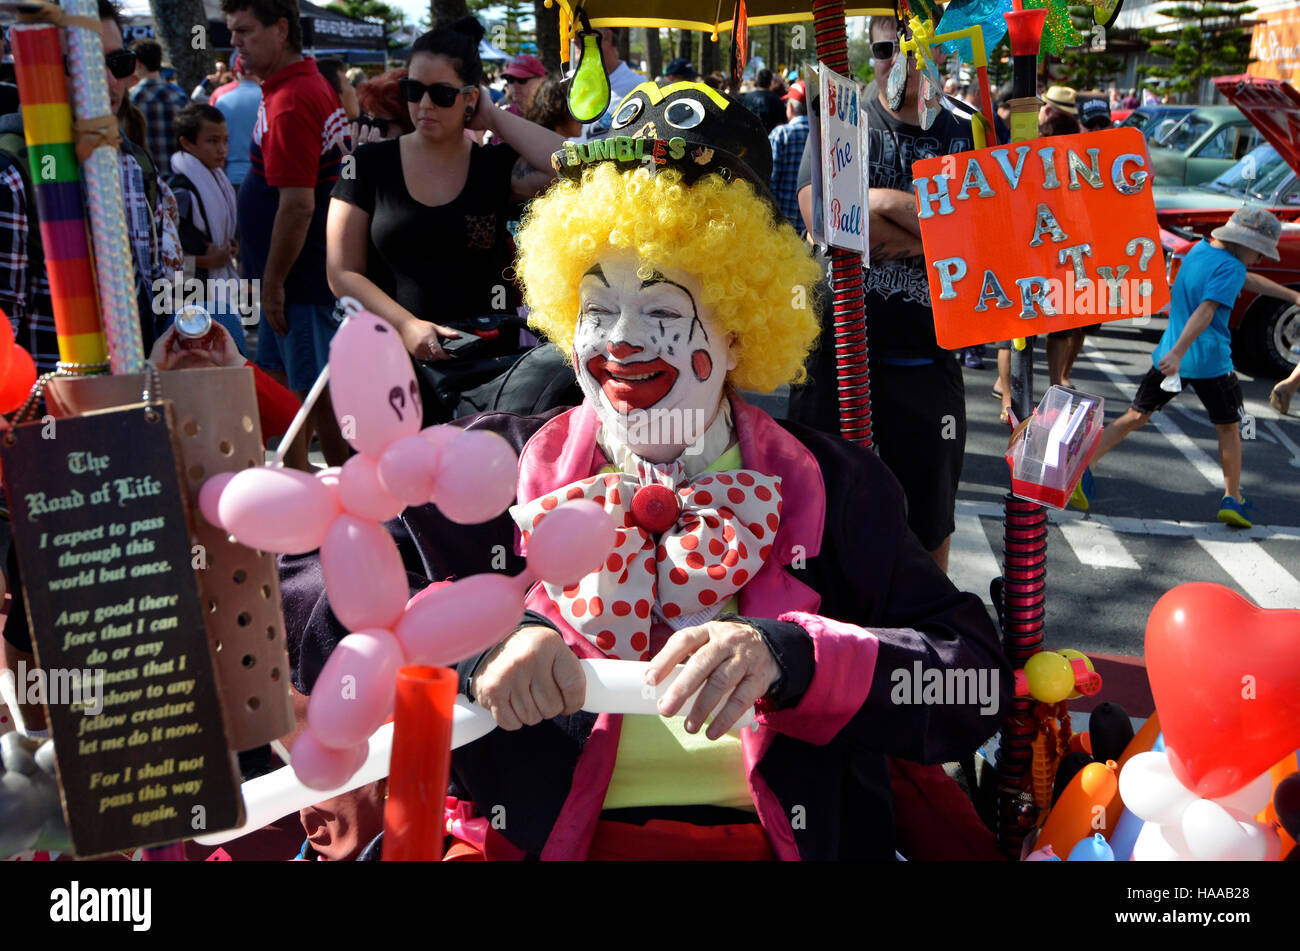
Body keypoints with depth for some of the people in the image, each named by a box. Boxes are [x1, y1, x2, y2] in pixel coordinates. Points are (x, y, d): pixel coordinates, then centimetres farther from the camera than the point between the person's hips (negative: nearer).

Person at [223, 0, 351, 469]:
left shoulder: (289, 102, -20)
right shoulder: (313, 83, 13)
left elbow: (298, 205, -25)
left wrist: (273, 281, -18)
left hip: (304, 277, -11)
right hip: (302, 272, 11)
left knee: (322, 394, -3)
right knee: (284, 380, 19)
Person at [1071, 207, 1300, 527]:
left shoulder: (1200, 249, 13)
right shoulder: (1230, 268, -13)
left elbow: (1249, 280, 25)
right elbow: (1206, 311, -27)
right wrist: (1178, 353, -36)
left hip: (1168, 355, 6)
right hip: (1211, 361, -6)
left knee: (1135, 417, 8)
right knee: (1228, 428, 12)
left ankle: (1086, 464, -7)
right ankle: (1233, 499, 17)